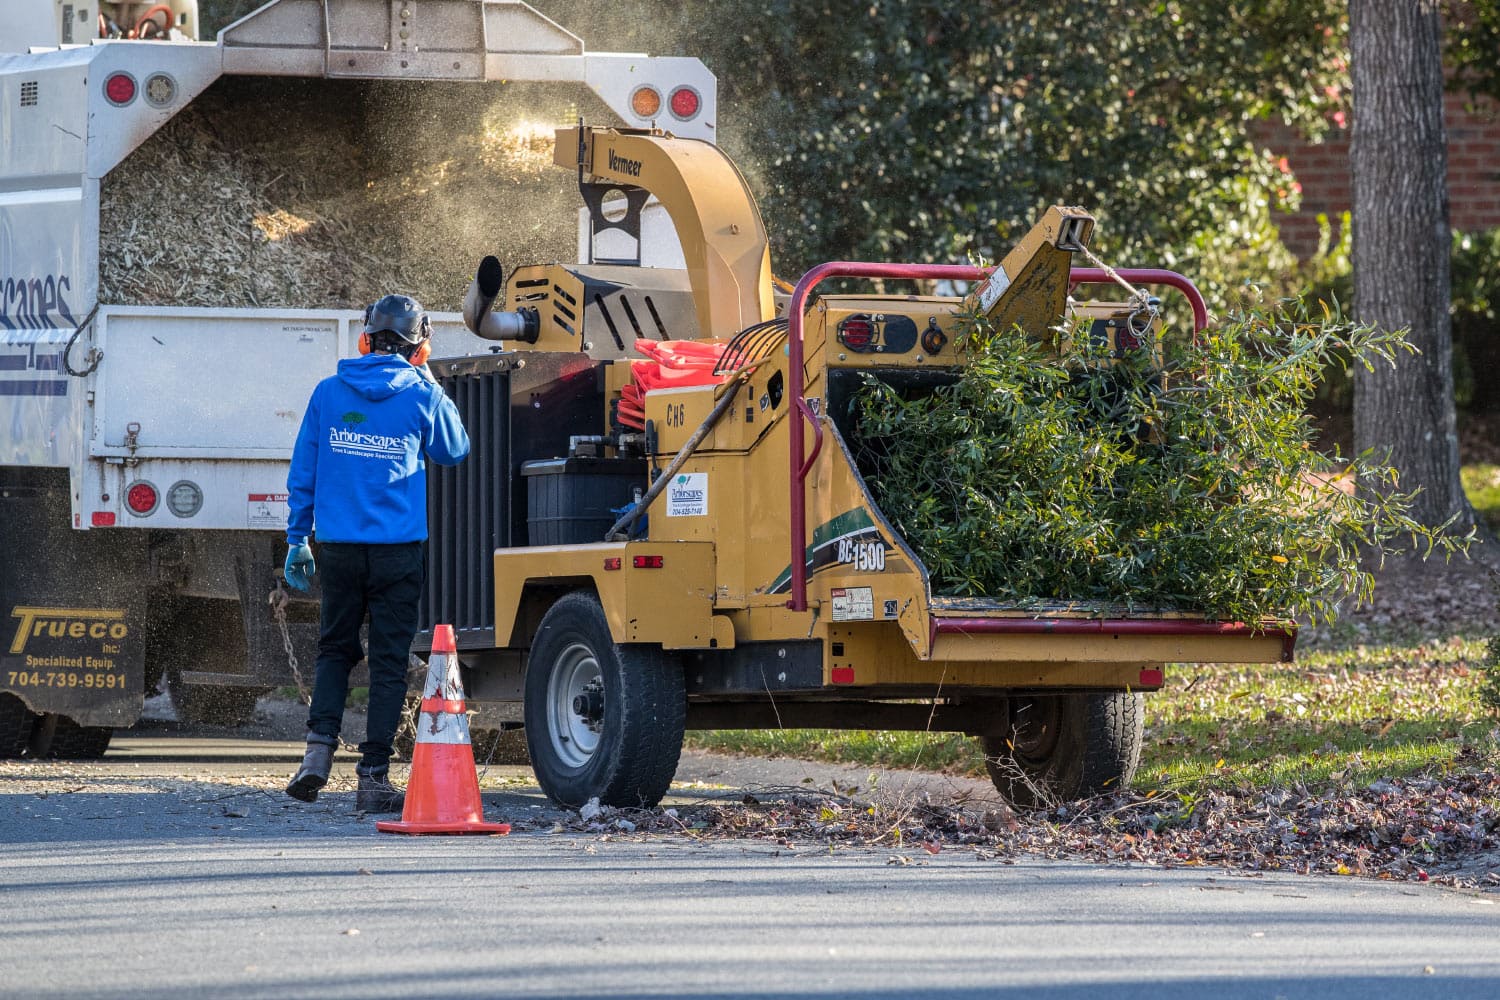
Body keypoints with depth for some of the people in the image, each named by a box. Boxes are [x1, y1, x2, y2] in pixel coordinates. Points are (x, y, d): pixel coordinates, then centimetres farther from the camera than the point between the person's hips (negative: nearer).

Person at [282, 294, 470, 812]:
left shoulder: (329, 392, 2)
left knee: (334, 648, 17)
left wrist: (297, 539, 12)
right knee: (389, 660, 4)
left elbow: (302, 472, 5)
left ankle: (319, 747, -1)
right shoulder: (422, 396, -4)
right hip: (399, 549, -2)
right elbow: (455, 451, 16)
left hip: (338, 546, 2)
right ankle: (373, 776, 2)